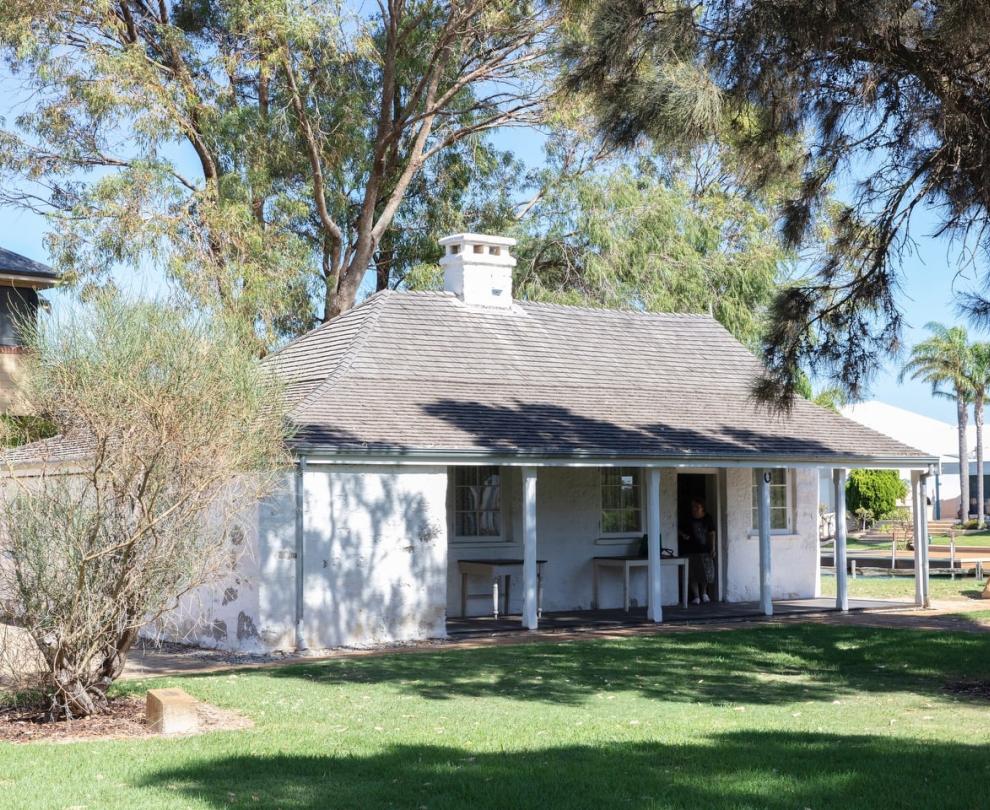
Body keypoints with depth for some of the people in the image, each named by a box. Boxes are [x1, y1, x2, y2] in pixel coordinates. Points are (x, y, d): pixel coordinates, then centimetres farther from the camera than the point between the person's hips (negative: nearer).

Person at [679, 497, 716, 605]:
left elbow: (712, 534, 4)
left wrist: (713, 548, -2)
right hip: (692, 551, -1)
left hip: (705, 550, 1)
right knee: (693, 574, -3)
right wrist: (684, 535, -13)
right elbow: (681, 531, 9)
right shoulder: (688, 519, -2)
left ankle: (704, 593, 28)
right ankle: (696, 596, 4)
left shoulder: (708, 518, 1)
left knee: (706, 572, 5)